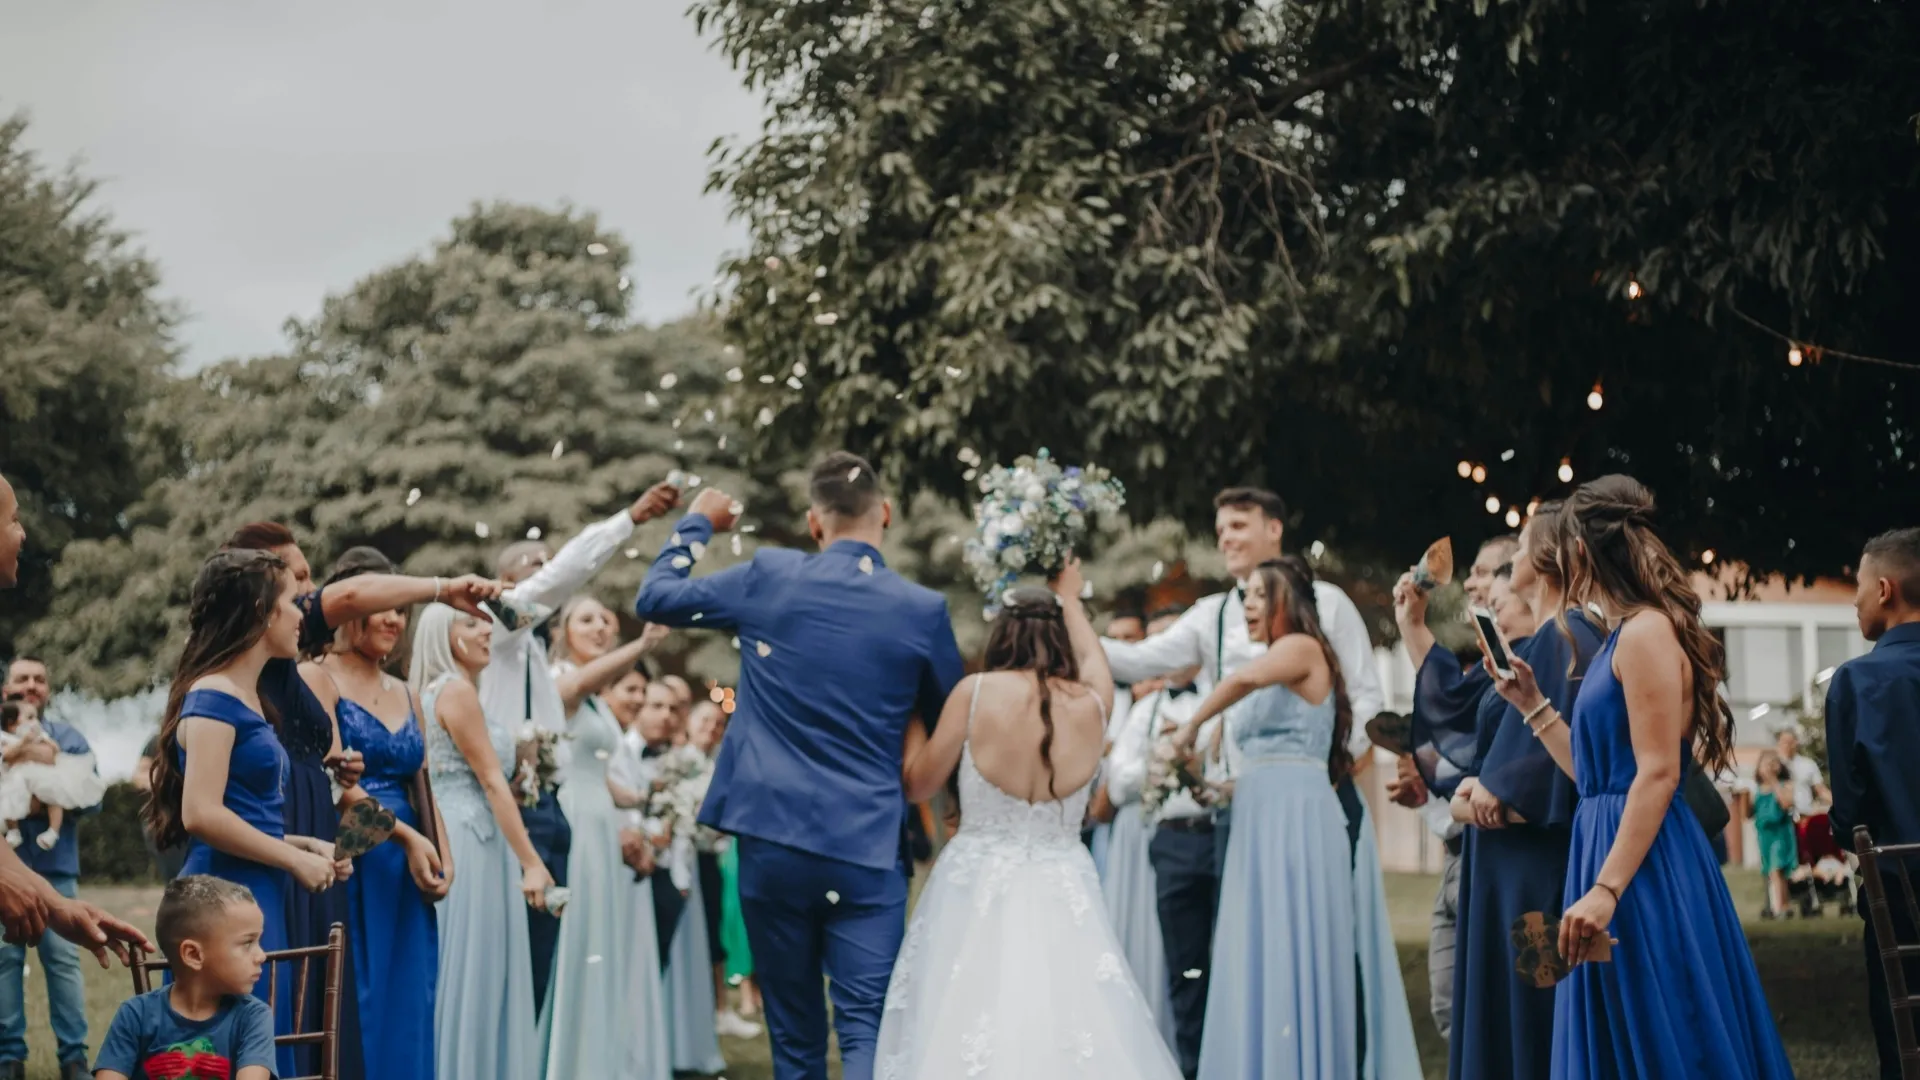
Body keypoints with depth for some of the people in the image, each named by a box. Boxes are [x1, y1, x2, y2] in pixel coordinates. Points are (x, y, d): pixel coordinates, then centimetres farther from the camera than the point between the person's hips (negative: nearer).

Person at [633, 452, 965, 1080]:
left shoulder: (770, 578, -1)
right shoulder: (923, 609, -3)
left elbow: (653, 599, 12)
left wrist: (698, 523, 26)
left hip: (773, 837, 2)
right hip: (868, 850, -1)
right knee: (866, 1028, -2)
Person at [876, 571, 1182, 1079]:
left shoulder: (975, 692, -8)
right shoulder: (1091, 703, -1)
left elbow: (917, 784, 2)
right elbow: (1092, 657, 25)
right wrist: (1069, 597, 42)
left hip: (977, 892, -2)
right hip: (1064, 898, 2)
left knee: (966, 1034, 2)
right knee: (1071, 1027, 5)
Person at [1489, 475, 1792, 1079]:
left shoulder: (1646, 631, -12)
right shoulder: (1623, 637, 17)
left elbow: (1658, 773, -19)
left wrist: (1605, 890, -25)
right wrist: (1532, 706, 22)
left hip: (1642, 867, -10)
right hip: (1611, 844, 10)